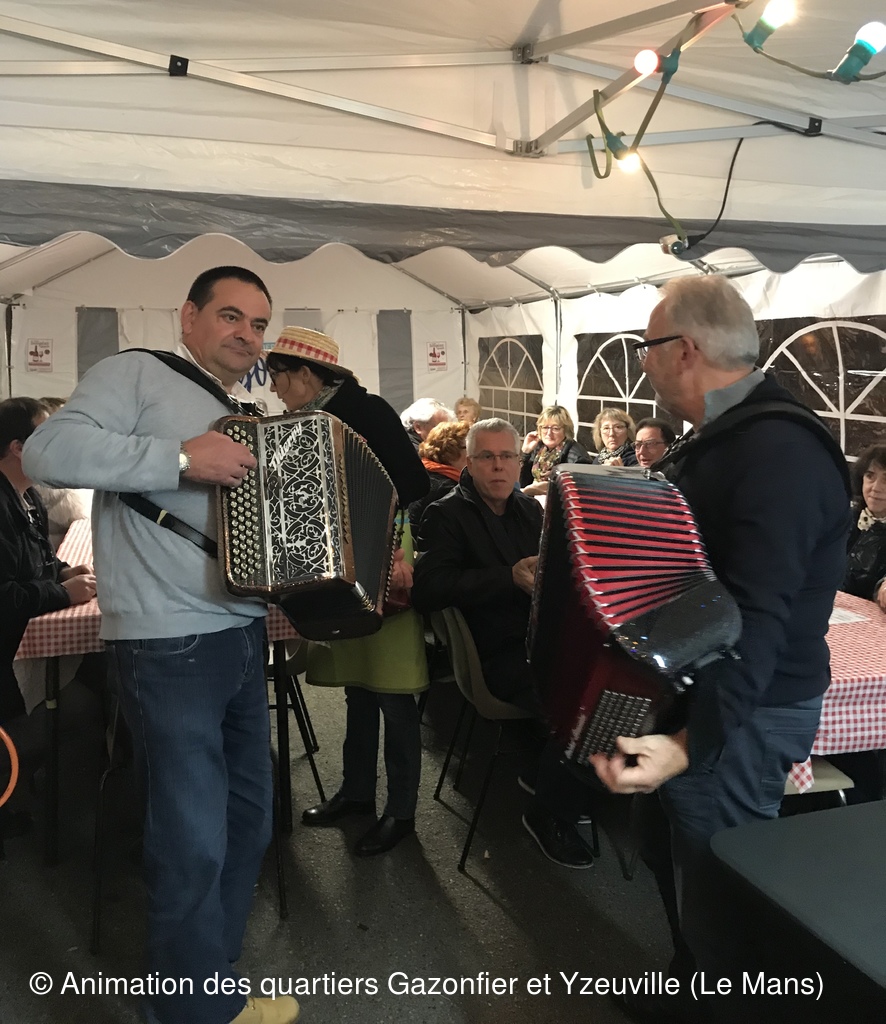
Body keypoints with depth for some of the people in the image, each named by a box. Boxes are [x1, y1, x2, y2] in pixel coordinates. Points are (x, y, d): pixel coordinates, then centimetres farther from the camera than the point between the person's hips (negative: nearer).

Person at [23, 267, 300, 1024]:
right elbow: (48, 452, -21)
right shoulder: (136, 373, -5)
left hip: (243, 639, 9)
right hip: (170, 648, -9)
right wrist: (182, 457, -24)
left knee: (248, 823, 17)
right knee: (193, 841, 0)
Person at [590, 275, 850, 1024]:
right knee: (678, 862, 25)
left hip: (740, 716, -10)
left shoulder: (777, 450, -25)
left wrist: (690, 740, -39)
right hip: (693, 689, 10)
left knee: (718, 896, 5)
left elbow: (756, 620, -33)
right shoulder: (724, 434, 8)